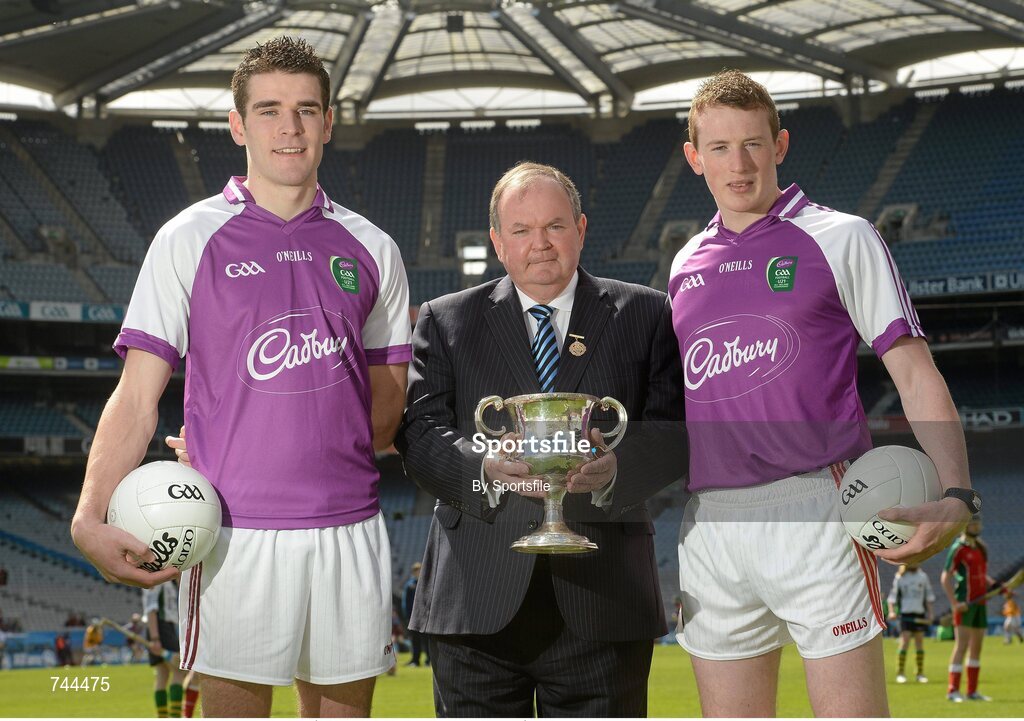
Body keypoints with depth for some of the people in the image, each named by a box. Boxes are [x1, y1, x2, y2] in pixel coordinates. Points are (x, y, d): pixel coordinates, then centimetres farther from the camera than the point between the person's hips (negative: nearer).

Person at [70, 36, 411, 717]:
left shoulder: (371, 250, 10)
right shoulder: (190, 240, 2)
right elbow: (137, 397, -1)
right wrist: (91, 517, -14)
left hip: (350, 529, 3)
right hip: (234, 532, -3)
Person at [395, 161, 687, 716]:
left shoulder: (646, 315, 12)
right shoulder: (445, 321, 13)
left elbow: (675, 430, 1)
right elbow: (420, 431, 0)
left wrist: (614, 468, -20)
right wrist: (485, 468, -21)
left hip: (602, 605, 0)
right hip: (479, 603, 0)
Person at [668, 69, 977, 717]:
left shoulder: (841, 239, 3)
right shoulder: (685, 265, 16)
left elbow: (916, 376, -1)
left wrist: (956, 495, -16)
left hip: (814, 513, -4)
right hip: (708, 525, 5)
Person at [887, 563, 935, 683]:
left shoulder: (923, 576, 7)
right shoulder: (899, 577, 1)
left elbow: (929, 596, 11)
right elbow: (892, 596, 0)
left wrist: (931, 613, 4)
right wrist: (891, 611, -13)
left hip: (920, 615, 2)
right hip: (905, 614, -2)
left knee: (919, 645, 4)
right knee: (904, 643, -10)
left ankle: (920, 673, 10)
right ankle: (900, 674, -8)